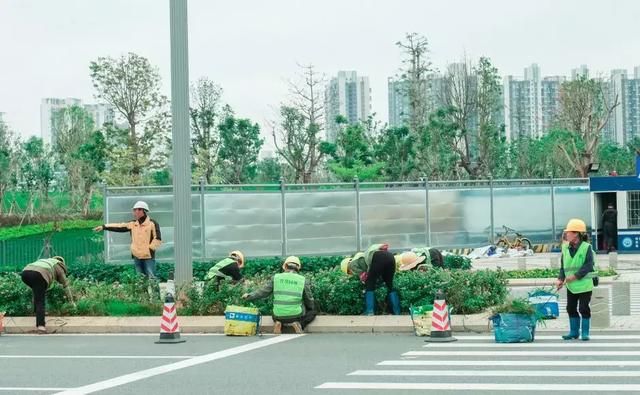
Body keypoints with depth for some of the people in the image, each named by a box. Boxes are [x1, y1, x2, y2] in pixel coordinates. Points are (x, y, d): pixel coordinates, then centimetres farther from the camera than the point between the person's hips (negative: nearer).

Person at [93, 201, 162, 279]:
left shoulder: (152, 223, -5)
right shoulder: (133, 224, 11)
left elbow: (157, 239, -7)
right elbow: (119, 227, 8)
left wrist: (150, 249, -10)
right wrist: (104, 227, 2)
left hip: (148, 256, -6)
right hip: (137, 257, 6)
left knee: (151, 277, -10)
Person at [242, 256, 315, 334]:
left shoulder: (276, 278, -3)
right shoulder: (303, 280, -5)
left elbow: (263, 292, 2)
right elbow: (309, 299, 4)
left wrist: (249, 296, 20)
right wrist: (311, 307, 27)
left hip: (280, 316, 3)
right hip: (297, 315, -3)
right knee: (312, 312, 27)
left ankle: (278, 323, 4)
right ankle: (300, 324, -2)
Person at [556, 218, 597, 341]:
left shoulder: (586, 247, -12)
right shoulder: (565, 248, 4)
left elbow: (588, 266, -18)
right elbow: (563, 266, 8)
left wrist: (575, 276, -25)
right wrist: (561, 279, -7)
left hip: (584, 285, -6)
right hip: (570, 286, 6)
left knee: (584, 309, -1)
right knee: (571, 308, 10)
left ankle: (585, 333, 10)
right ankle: (574, 332, 22)